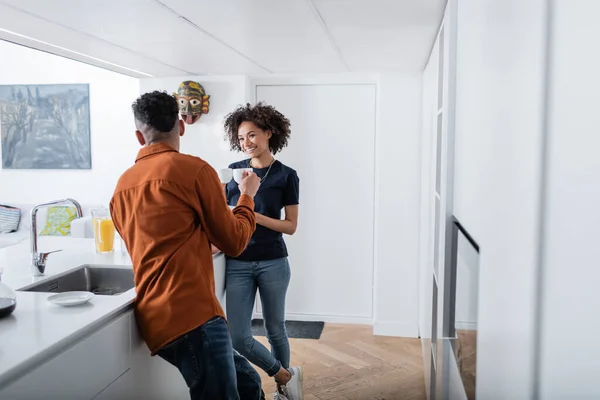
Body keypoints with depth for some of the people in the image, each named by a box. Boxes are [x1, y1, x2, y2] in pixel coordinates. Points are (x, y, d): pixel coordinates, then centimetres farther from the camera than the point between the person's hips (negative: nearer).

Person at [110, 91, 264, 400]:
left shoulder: (123, 186, 15)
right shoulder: (194, 169, -6)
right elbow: (233, 241, 2)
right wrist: (247, 196, 18)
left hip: (159, 318, 8)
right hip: (191, 316, -8)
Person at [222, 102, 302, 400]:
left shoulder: (286, 176, -3)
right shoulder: (234, 171, 4)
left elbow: (291, 226, -4)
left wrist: (255, 216, -18)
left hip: (273, 263, -2)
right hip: (237, 264, 2)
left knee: (275, 329, 13)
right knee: (237, 337, -3)